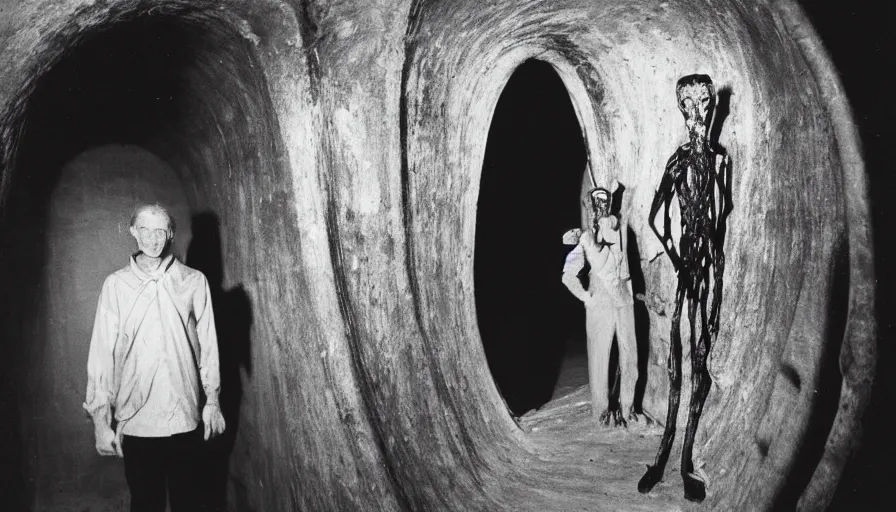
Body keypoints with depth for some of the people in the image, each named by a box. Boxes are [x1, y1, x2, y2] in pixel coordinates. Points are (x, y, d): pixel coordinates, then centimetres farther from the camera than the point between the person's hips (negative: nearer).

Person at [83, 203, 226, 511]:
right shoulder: (116, 285, -2)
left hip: (184, 416, 1)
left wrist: (212, 400, 5)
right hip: (135, 419, 0)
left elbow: (208, 345, 4)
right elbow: (102, 352, -2)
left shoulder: (194, 282, 0)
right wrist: (100, 419, -3)